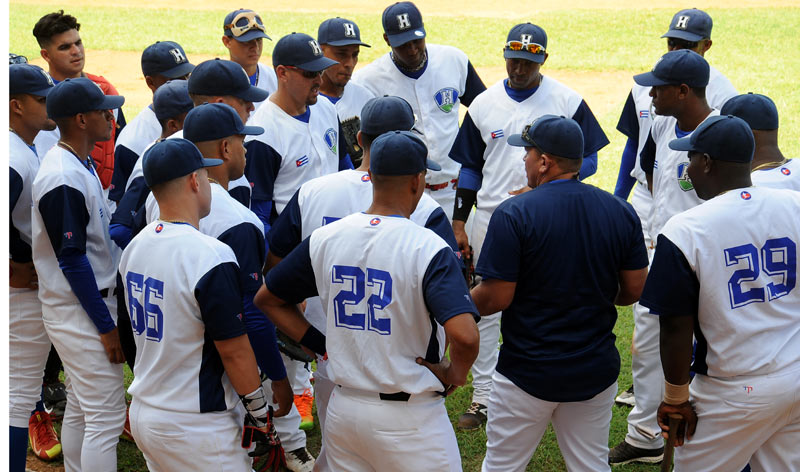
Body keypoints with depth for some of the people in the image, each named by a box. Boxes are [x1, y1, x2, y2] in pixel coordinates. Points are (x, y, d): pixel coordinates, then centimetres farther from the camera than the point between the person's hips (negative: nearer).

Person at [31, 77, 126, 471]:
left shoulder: (79, 164, 10)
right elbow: (72, 261, -22)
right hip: (81, 312, -10)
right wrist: (106, 327, -19)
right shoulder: (64, 180, -21)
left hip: (78, 309, 10)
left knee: (79, 408, 18)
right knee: (106, 416, -6)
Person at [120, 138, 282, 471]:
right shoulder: (211, 257, -22)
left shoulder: (134, 247, 3)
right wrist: (259, 411, -6)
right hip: (196, 427, -8)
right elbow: (233, 350, -18)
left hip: (142, 415, 8)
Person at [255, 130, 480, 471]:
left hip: (341, 412, 5)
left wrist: (322, 346, 10)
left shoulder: (324, 239, 0)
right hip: (410, 418, -5)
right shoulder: (429, 248, -17)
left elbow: (267, 299, 11)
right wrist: (455, 374, -9)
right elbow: (464, 336, -30)